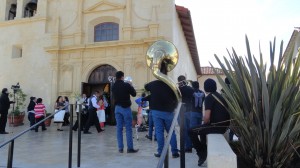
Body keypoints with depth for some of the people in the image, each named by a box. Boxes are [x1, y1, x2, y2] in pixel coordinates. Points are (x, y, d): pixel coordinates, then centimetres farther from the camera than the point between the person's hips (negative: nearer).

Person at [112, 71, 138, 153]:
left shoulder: (114, 86, 5)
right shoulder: (126, 85, -12)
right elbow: (134, 94, -2)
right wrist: (130, 85, 11)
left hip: (117, 108, 5)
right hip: (126, 108, -5)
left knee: (119, 128, 6)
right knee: (128, 128, -1)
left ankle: (120, 148, 8)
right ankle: (130, 148, 1)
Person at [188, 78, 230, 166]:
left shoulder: (209, 97, -11)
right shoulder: (219, 96, 16)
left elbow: (207, 117, -19)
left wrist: (205, 123, 4)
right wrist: (206, 123, 24)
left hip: (217, 125, -9)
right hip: (224, 125, 9)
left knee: (191, 131, 0)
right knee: (202, 129, 31)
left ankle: (202, 154, 7)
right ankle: (204, 150, 34)